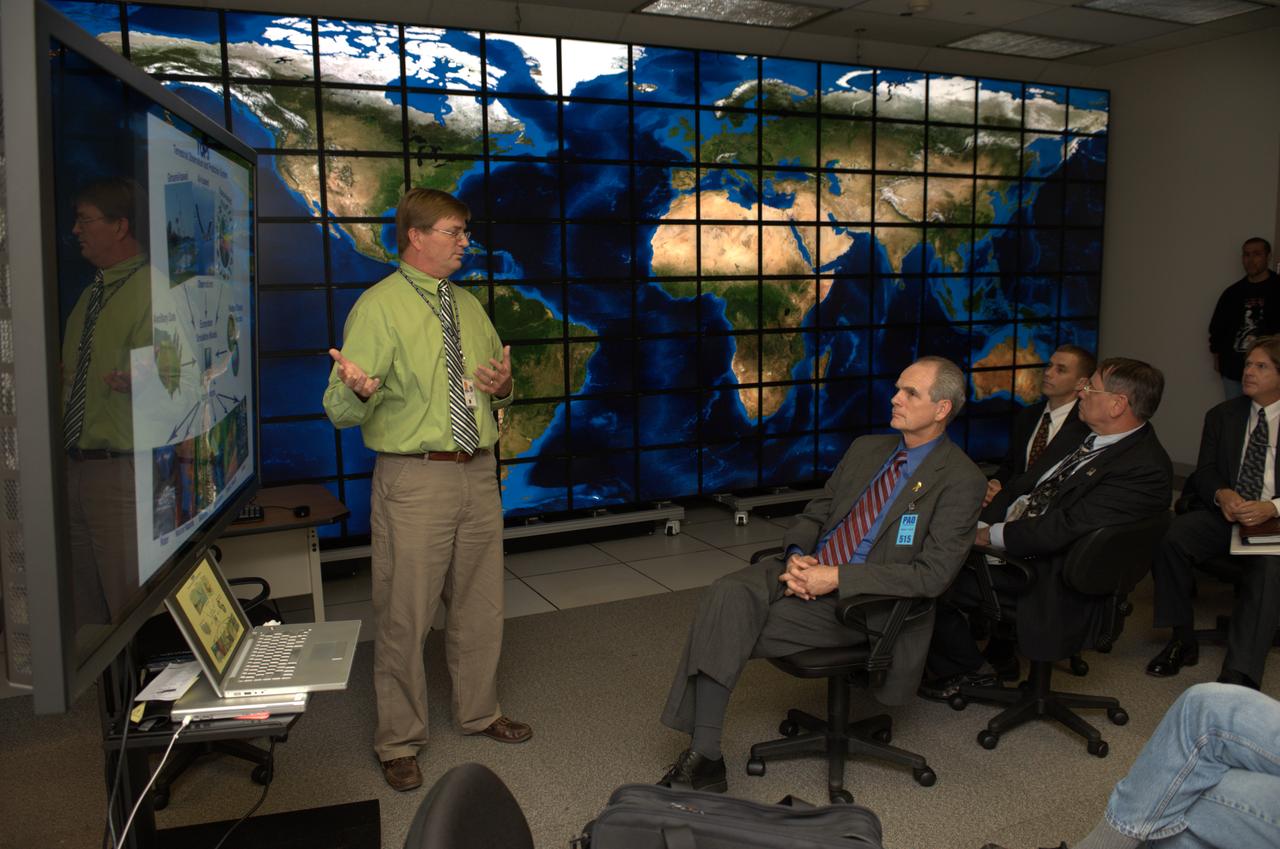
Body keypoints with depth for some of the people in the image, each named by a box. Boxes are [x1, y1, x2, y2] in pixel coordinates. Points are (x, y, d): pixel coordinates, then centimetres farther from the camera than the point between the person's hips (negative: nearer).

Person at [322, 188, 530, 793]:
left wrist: (504, 387, -2)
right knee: (404, 617, 2)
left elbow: (495, 391, 22)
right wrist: (356, 388, -37)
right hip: (415, 481, -6)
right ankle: (400, 742, 22)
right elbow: (339, 411, -14)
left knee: (480, 606, 17)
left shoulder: (469, 306, 12)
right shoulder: (378, 307, -7)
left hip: (479, 475, 6)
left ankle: (479, 713, 37)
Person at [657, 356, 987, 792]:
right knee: (726, 596, -25)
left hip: (857, 600, -6)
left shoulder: (962, 479, -6)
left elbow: (931, 574, -13)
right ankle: (703, 757, -22)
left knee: (727, 627, -22)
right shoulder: (866, 448, 15)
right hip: (805, 571, 6)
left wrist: (836, 578, -19)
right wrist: (796, 556, -5)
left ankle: (705, 756, -6)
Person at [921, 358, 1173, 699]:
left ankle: (971, 669, 10)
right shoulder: (1089, 435, 9)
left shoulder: (1145, 468, -20)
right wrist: (980, 525, -3)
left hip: (1051, 584, -9)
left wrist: (992, 535, -16)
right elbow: (1024, 485, 11)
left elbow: (1064, 529, -25)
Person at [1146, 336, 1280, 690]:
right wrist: (1222, 494, -14)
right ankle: (1183, 641, -12)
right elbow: (1204, 471, 10)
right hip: (1224, 513, 3)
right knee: (1170, 539, -27)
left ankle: (1237, 678, -37)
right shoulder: (1222, 415, 15)